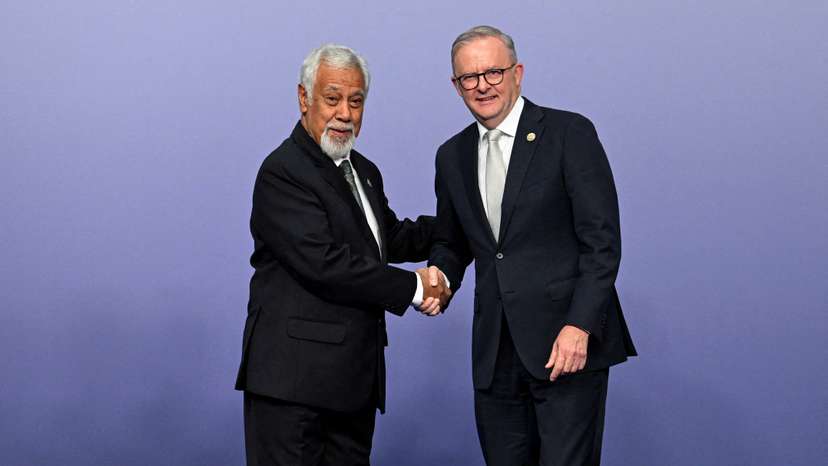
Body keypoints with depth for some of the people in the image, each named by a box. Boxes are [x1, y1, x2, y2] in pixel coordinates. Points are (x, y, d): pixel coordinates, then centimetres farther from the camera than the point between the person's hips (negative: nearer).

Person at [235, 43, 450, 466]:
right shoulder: (282, 173, -13)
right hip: (294, 378, -8)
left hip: (355, 375, 9)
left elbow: (390, 239, 27)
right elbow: (323, 263, -22)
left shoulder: (363, 172, 16)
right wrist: (414, 288, -14)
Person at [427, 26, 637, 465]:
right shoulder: (452, 156, 12)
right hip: (496, 353, 5)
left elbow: (602, 240, -9)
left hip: (568, 344, -5)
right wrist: (440, 274, -1)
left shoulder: (570, 133, -5)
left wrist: (579, 326, -17)